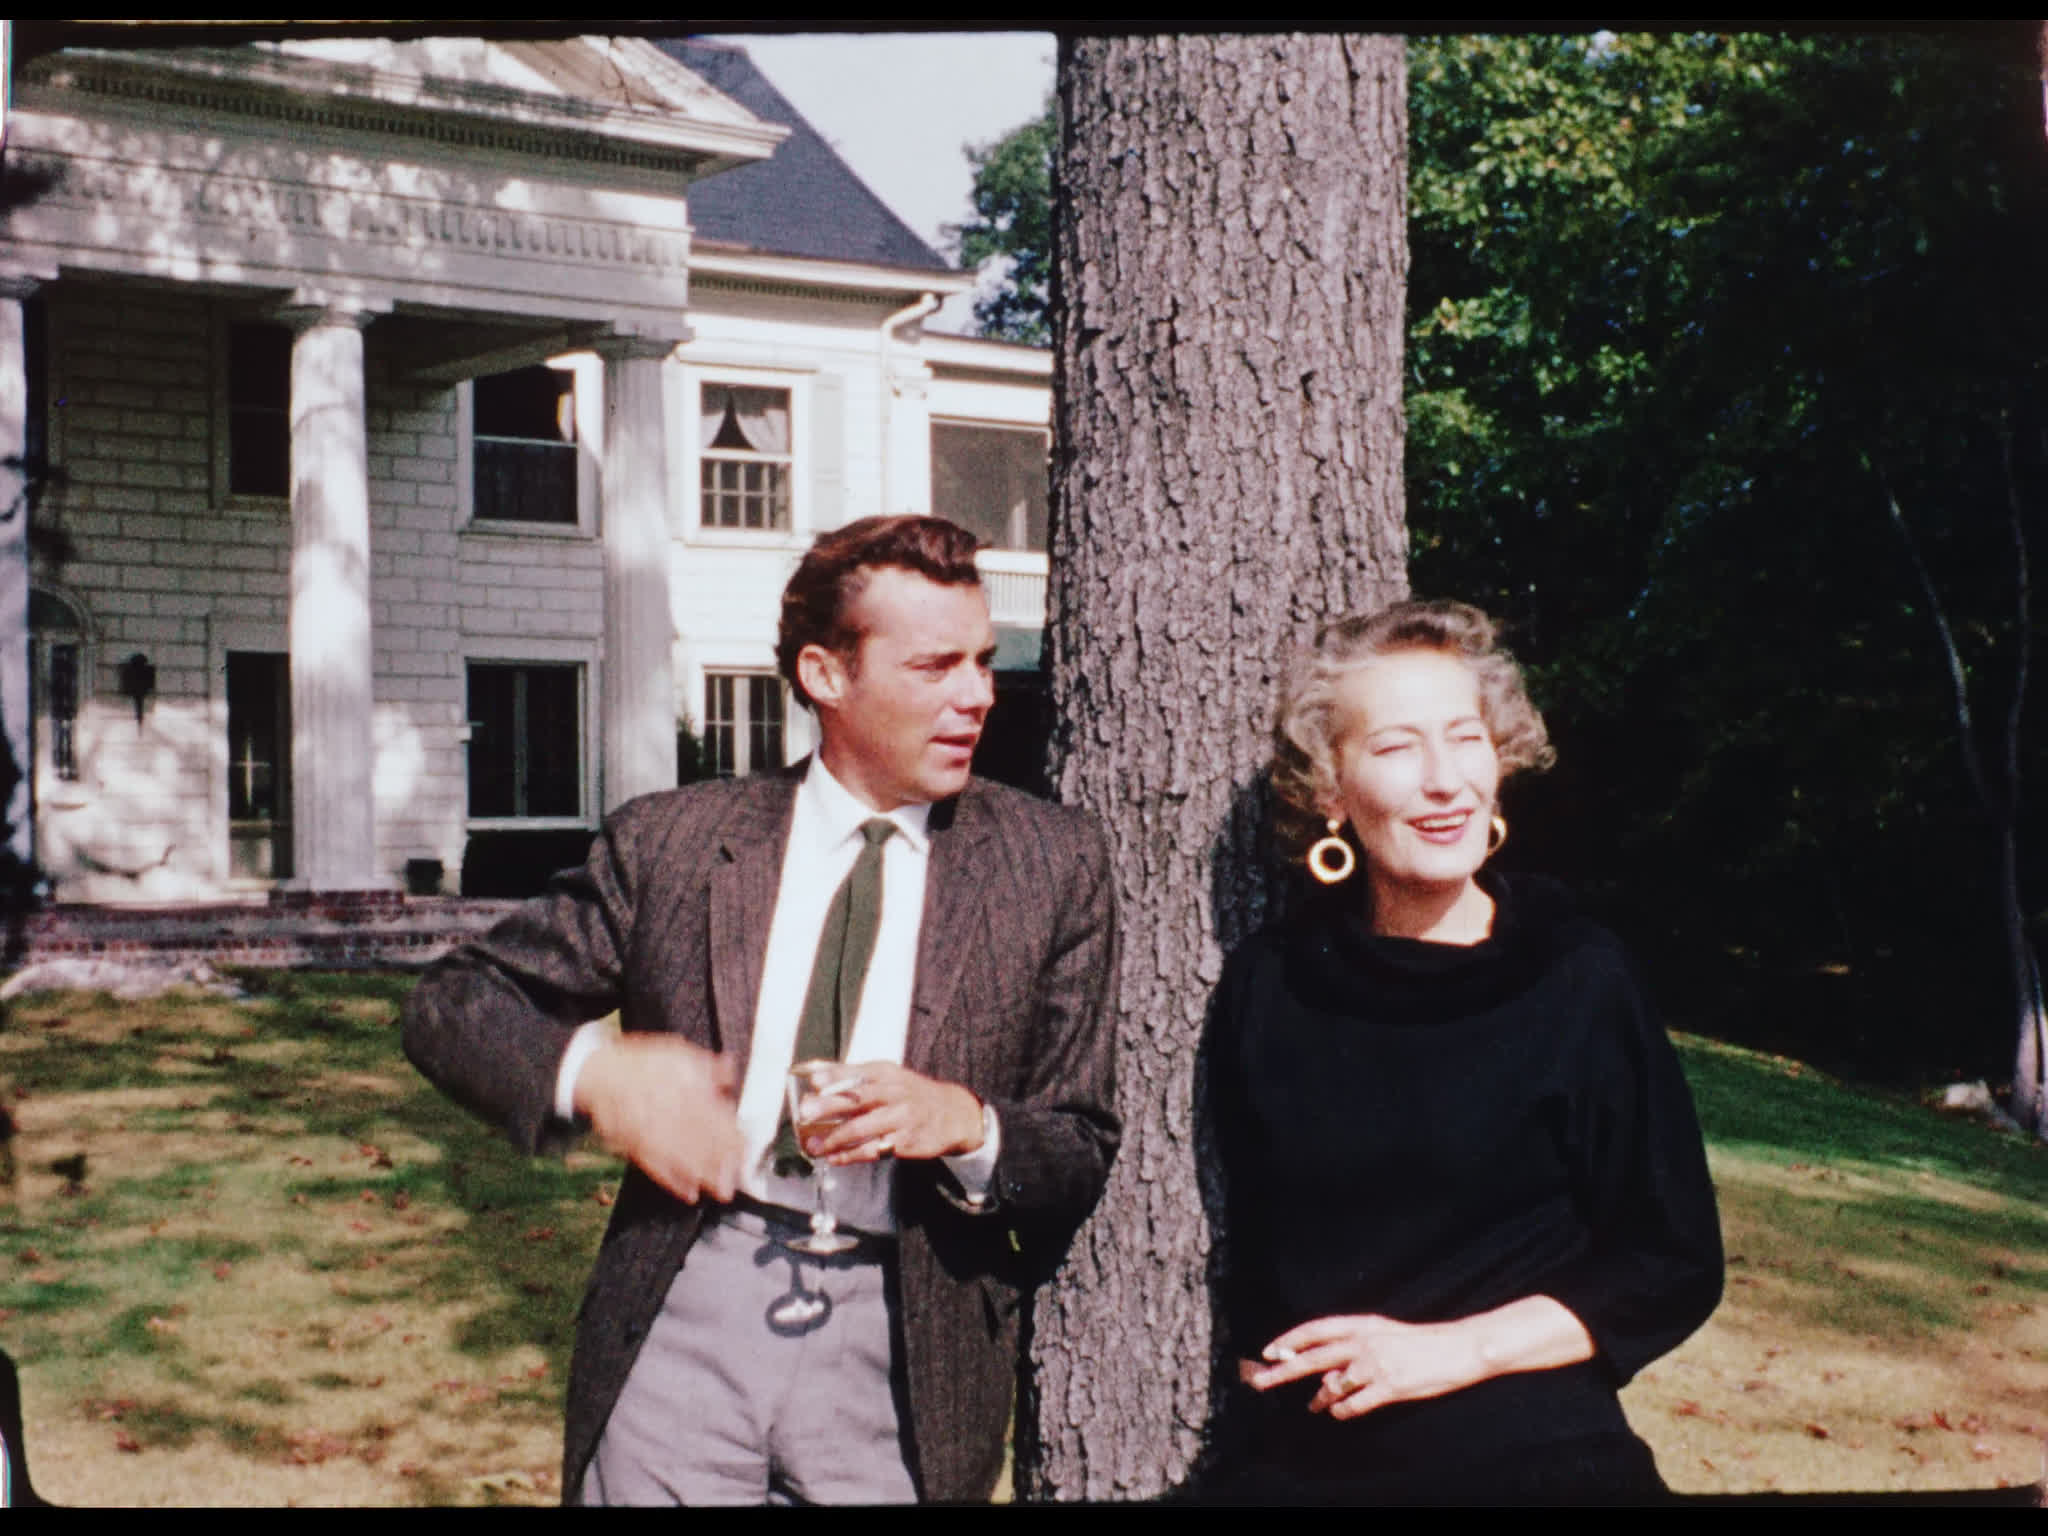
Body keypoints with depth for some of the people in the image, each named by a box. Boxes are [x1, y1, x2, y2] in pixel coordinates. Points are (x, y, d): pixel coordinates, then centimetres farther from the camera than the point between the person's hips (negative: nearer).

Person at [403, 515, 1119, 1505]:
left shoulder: (1053, 867, 4)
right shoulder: (670, 843, 4)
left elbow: (1086, 1154, 5)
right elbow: (450, 1006, 8)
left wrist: (965, 1124, -16)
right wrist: (590, 1071, -12)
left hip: (901, 1362, 0)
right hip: (686, 1325, 0)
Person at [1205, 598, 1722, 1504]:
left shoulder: (1579, 979, -8)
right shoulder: (1267, 984, -1)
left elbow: (1673, 1270, -6)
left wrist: (1454, 1349, -13)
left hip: (1527, 1454, -2)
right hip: (1298, 1454, 3)